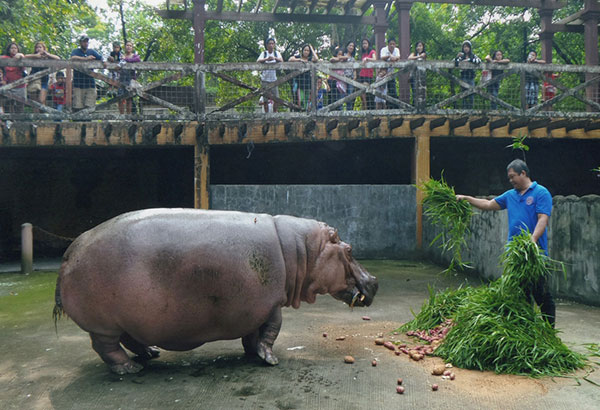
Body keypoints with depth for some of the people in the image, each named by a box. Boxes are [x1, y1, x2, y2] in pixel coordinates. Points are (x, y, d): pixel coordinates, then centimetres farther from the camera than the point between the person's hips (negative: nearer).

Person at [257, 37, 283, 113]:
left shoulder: (277, 53, 7)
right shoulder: (264, 53, 4)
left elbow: (281, 61, -11)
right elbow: (258, 61, -13)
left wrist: (275, 58, -31)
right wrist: (266, 59, -30)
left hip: (274, 79, 1)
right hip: (264, 79, -1)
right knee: (265, 99, 0)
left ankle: (275, 112, 14)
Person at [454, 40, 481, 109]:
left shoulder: (473, 56, 8)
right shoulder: (461, 56, 2)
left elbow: (479, 61, -11)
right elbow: (456, 65, -12)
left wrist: (469, 60, -14)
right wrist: (457, 57, -26)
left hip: (471, 78, 2)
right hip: (463, 78, -2)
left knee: (471, 94, -2)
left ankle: (470, 109, 3)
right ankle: (464, 109, 1)